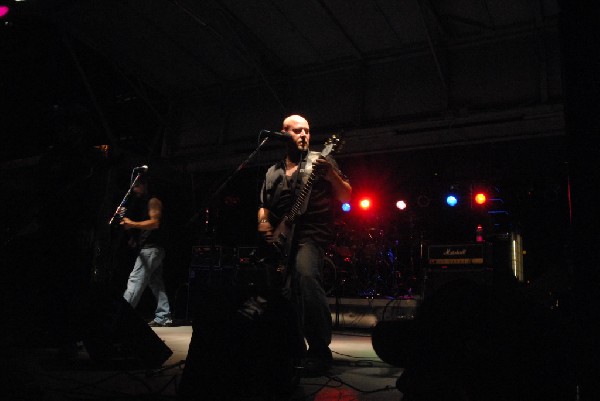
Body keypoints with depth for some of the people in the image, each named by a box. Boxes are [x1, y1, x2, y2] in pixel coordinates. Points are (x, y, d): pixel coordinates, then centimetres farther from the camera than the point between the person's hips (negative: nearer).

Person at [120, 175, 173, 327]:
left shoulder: (153, 201, -4)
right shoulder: (139, 204, 23)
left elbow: (154, 223, -17)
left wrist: (133, 224, -24)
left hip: (151, 248, -10)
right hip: (147, 248, 10)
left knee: (135, 280, -13)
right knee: (156, 284, 8)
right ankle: (163, 317, 10)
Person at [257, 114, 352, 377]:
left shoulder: (320, 162, 6)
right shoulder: (273, 172, 19)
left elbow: (347, 198, 0)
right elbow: (263, 206, 24)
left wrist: (331, 175, -18)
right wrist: (263, 223, 3)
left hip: (311, 235, -6)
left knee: (305, 274, -31)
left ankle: (320, 352, -21)